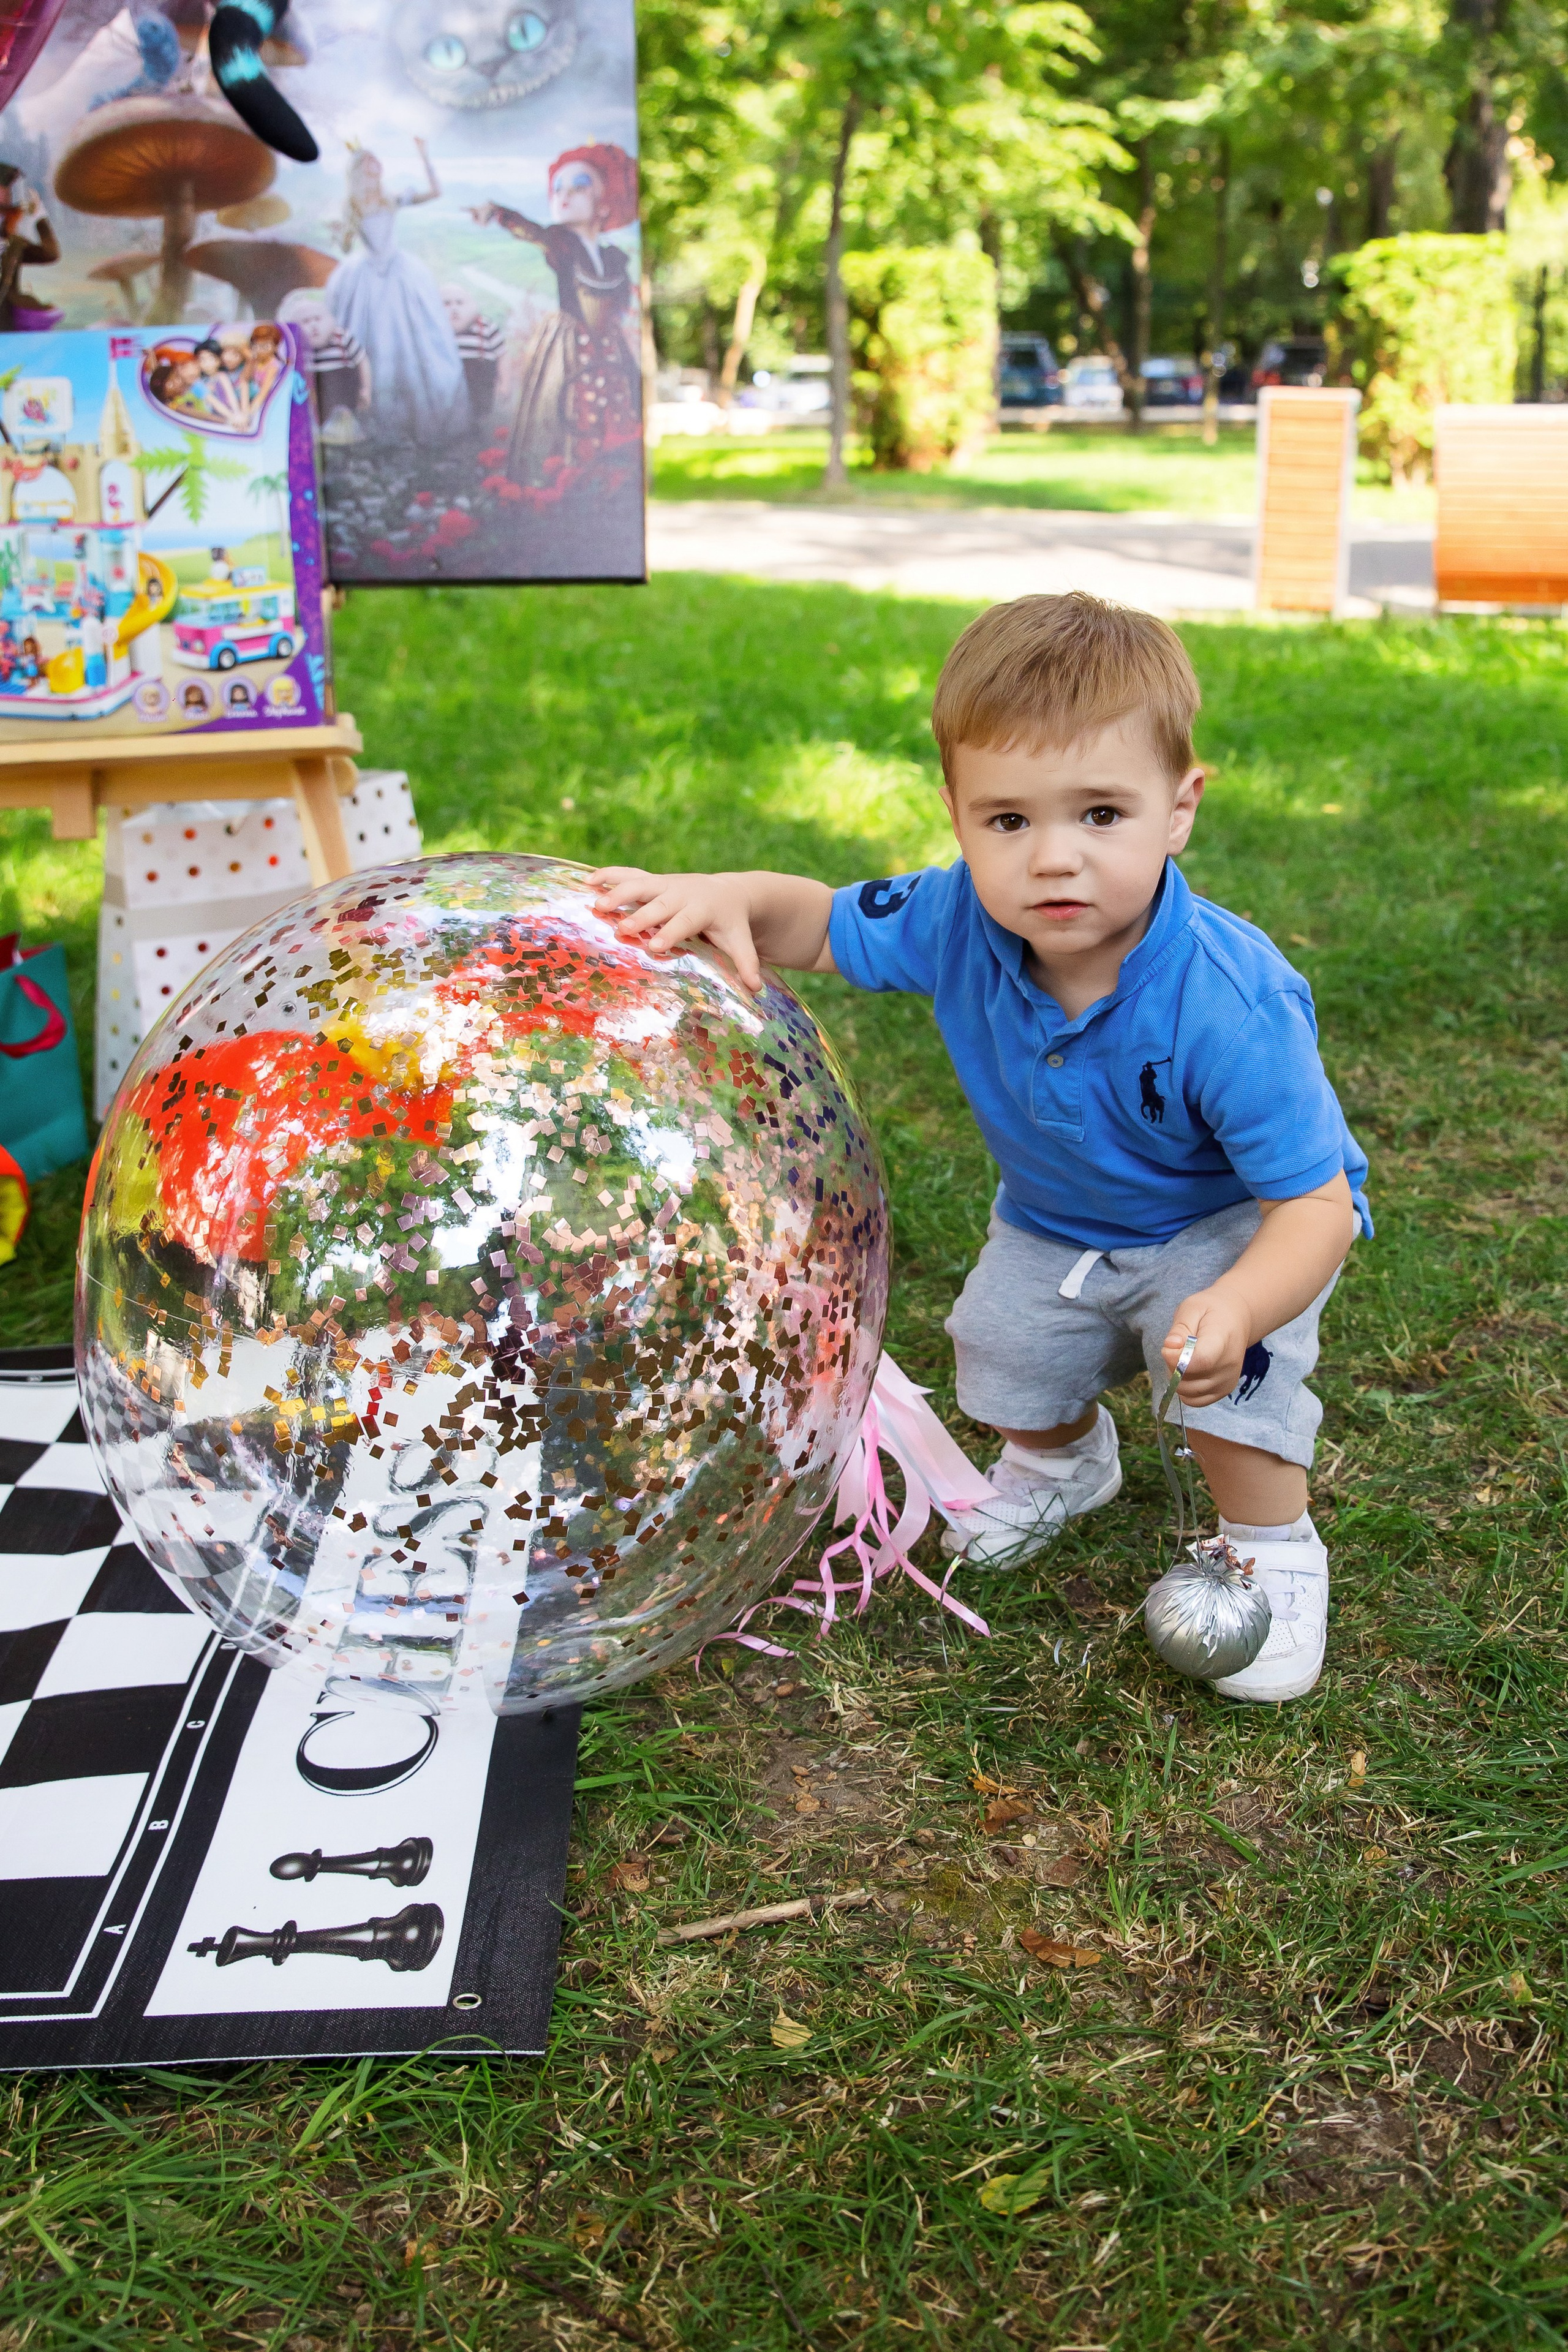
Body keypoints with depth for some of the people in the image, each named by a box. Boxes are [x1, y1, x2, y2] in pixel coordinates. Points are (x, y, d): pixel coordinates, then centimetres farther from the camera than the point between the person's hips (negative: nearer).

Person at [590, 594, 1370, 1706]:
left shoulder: (1229, 1009, -41)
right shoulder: (962, 922, -27)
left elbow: (1315, 1205, -36)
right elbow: (822, 924, -10)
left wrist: (1241, 1305, -57)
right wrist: (729, 896, -33)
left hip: (1232, 1221, -5)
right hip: (1056, 1219, 6)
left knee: (1218, 1351, -30)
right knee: (1003, 1363, 9)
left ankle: (1274, 1549, -2)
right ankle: (1066, 1459, 47)